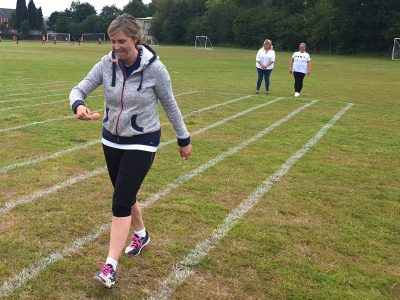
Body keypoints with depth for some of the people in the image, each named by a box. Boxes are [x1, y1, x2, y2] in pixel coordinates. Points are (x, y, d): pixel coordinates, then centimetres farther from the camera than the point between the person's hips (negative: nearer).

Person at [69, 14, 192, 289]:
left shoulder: (155, 68, -18)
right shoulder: (107, 64, -9)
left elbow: (170, 105, -6)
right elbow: (79, 90, -6)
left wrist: (184, 139, 3)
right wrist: (78, 106, -31)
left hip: (142, 142, -5)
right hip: (112, 140, 5)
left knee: (120, 202, -9)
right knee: (126, 195, 19)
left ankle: (110, 267, 0)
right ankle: (141, 235, 46)